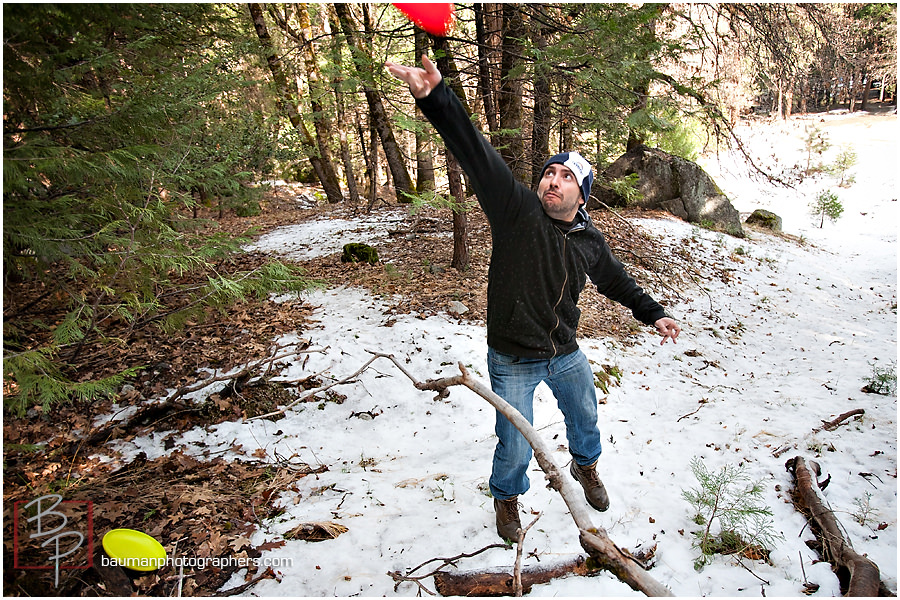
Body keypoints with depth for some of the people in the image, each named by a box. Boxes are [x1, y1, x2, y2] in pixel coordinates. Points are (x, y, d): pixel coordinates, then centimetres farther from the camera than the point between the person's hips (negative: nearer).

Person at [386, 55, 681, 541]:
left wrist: (652, 314, 20)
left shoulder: (590, 242, -4)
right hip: (513, 361, -4)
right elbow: (475, 153, -31)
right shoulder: (516, 208, -18)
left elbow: (617, 282, 16)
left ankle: (585, 465, 62)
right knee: (515, 447, 6)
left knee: (584, 417, 27)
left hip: (565, 354, 5)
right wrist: (435, 97, -43)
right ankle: (507, 497, 40)